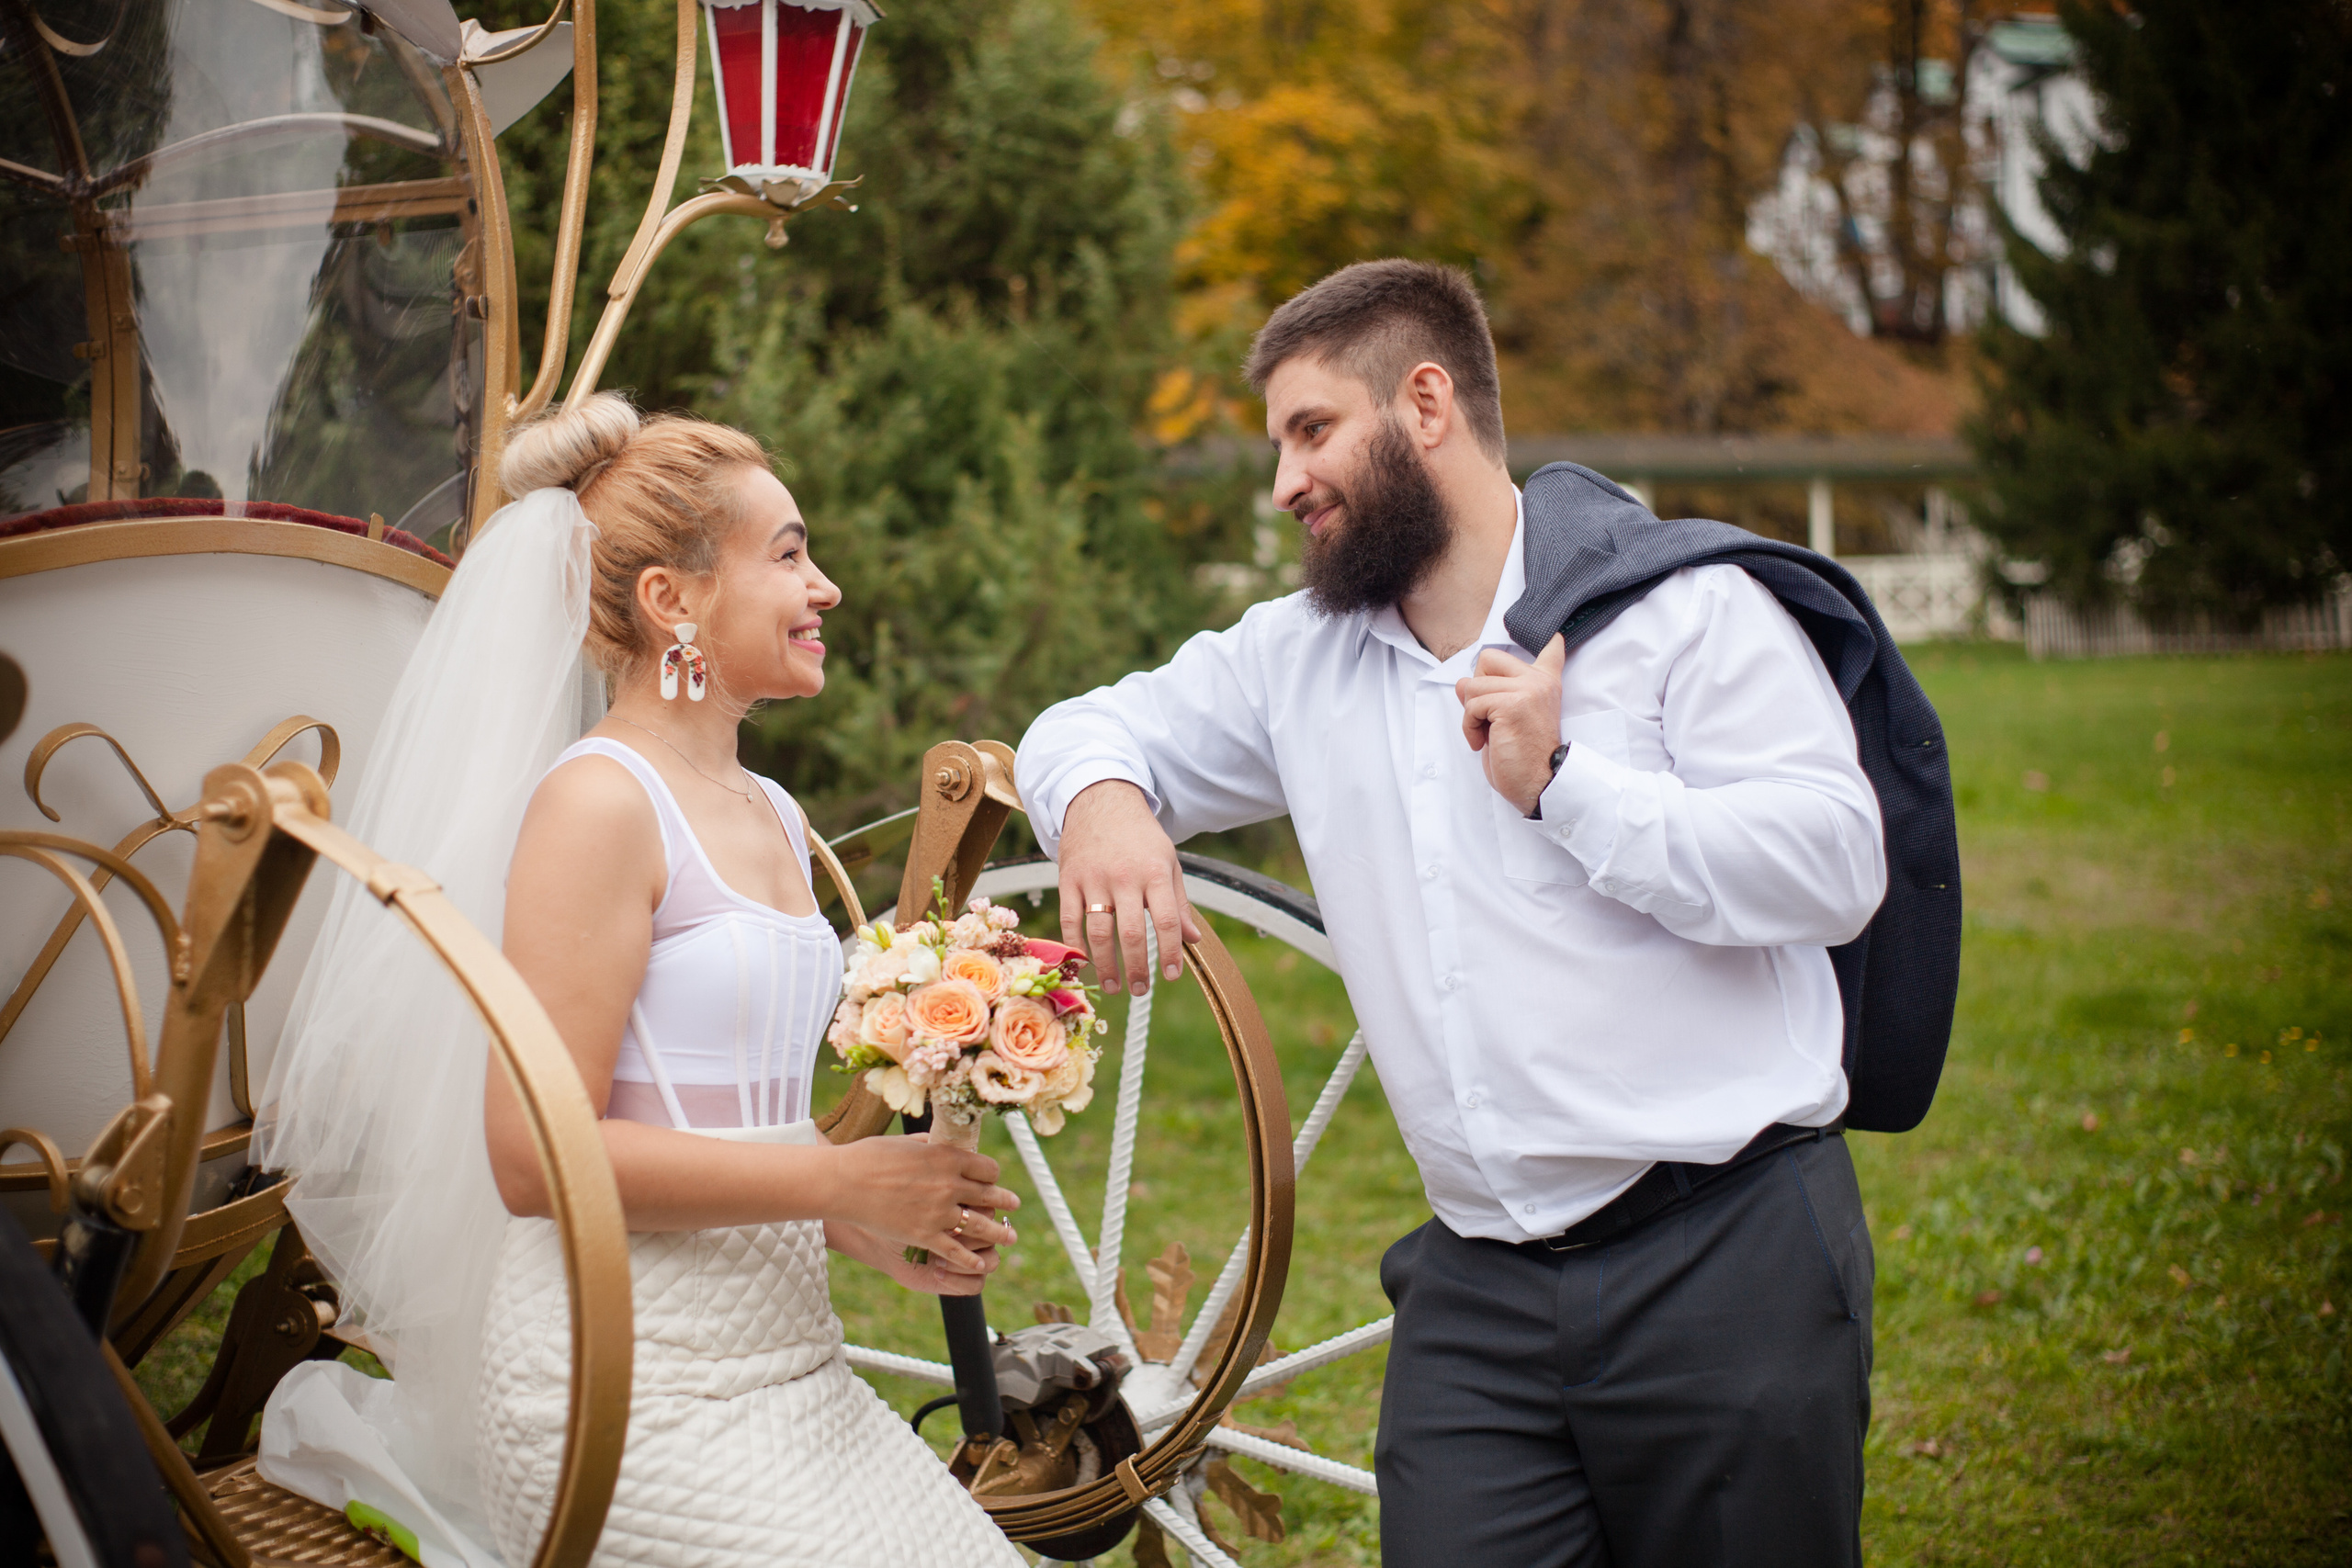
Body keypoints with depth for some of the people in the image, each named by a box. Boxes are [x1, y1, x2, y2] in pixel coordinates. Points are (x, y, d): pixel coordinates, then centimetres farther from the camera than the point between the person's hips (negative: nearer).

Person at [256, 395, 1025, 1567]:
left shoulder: (770, 817, 14)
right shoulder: (598, 801, -12)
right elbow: (536, 1156, -18)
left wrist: (878, 1234, 5)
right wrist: (845, 1182, -16)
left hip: (785, 1365, 8)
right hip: (634, 1391, -8)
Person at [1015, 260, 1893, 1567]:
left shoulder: (1682, 603, -3)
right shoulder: (1297, 656, 15)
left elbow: (1837, 866, -12)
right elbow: (1099, 724, 22)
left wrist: (1560, 783, -15)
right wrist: (1104, 798, -2)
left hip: (1729, 1259, -4)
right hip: (1477, 1287, 4)